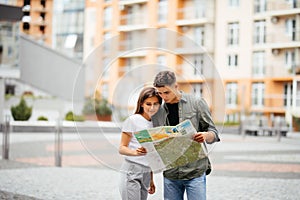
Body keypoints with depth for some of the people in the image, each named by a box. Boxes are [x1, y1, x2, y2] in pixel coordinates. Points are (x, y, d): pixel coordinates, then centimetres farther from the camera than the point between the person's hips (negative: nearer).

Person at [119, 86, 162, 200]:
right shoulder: (133, 120, -4)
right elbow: (122, 148, -6)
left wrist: (151, 179, 19)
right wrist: (136, 152, -26)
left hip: (146, 173, 6)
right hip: (132, 172, -6)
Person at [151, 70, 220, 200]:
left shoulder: (197, 103, 1)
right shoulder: (158, 112, 9)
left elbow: (213, 133, 3)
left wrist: (206, 136, -20)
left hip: (195, 172, -3)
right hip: (170, 174, 3)